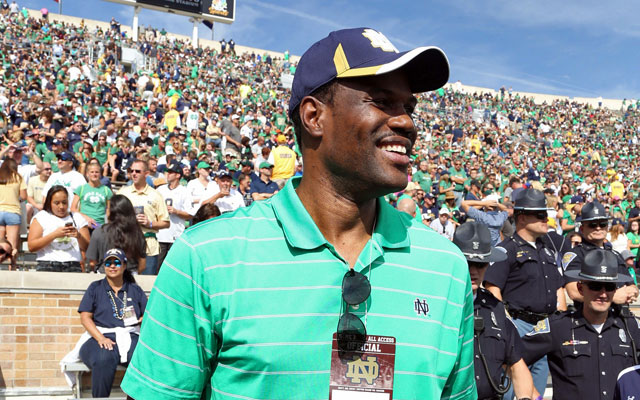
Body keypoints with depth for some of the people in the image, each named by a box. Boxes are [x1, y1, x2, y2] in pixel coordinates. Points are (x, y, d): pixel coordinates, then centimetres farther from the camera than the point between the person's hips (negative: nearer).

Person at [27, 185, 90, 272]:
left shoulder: (77, 218, 18)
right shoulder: (41, 217, 13)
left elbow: (87, 248, 13)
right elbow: (31, 247, 1)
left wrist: (79, 236, -7)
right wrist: (54, 235, -7)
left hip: (73, 265, 1)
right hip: (47, 265, -1)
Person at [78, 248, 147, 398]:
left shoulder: (135, 290, 23)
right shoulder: (95, 288, 18)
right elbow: (85, 317, 7)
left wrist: (145, 319, -8)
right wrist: (101, 338, -10)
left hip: (131, 336, 1)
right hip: (103, 336, -1)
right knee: (103, 360, -39)